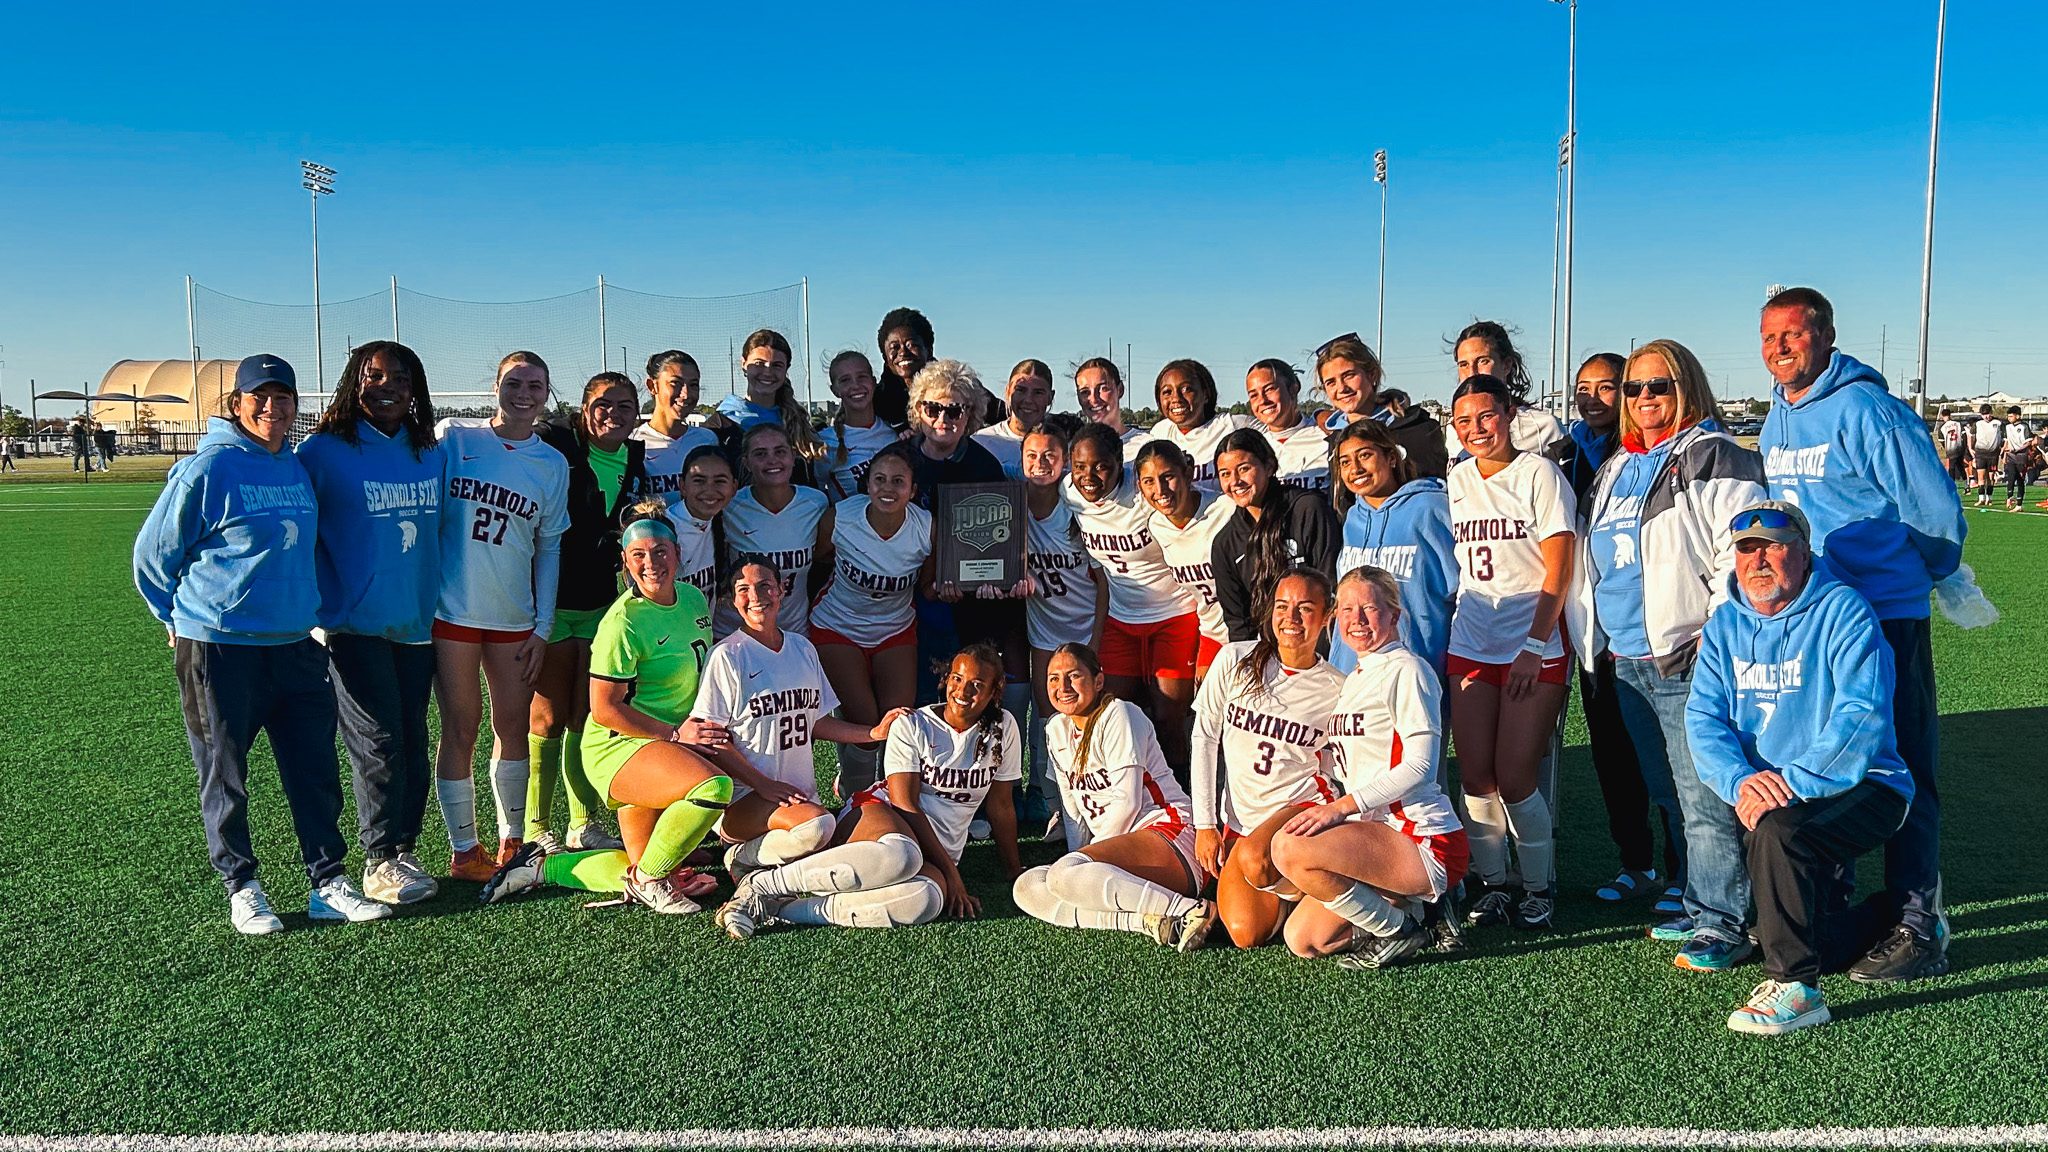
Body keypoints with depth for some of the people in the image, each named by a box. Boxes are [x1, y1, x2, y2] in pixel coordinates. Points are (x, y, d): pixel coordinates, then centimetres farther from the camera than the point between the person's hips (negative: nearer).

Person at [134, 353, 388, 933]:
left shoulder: (298, 468, 8)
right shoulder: (207, 469, -9)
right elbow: (151, 554, -1)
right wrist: (182, 619, 9)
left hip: (296, 645, 5)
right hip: (219, 647, -5)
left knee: (316, 770, 7)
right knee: (225, 776, 7)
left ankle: (327, 882, 17)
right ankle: (241, 886, 21)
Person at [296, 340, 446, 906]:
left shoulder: (432, 454, 10)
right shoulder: (323, 451, -5)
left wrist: (442, 599, 15)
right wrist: (323, 606, -10)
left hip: (417, 622, 5)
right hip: (354, 624, -5)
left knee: (414, 744, 9)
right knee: (379, 743, -6)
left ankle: (403, 852, 20)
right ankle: (380, 863, 6)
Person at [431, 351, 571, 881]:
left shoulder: (552, 463, 7)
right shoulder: (454, 438, -1)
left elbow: (548, 548, 10)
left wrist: (543, 627, 6)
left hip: (514, 616, 3)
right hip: (452, 608, -3)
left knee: (513, 724, 8)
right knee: (460, 726, 2)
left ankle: (512, 842, 22)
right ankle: (464, 850, 11)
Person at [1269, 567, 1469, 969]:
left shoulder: (1406, 669, -9)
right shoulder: (1353, 680, 19)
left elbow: (1420, 765, -19)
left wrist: (1342, 807, -22)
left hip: (1426, 841, -9)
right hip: (1377, 836, 9)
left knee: (1290, 849, -27)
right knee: (1302, 940, 2)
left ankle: (1398, 931, -9)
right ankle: (1412, 902, 15)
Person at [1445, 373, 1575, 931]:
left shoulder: (1538, 473, -4)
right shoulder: (1455, 481, 10)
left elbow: (1559, 570, -8)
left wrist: (1534, 647, -13)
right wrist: (1444, 636, 10)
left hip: (1533, 649, -4)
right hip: (1469, 647, 4)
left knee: (1515, 777, -6)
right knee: (1475, 776, 1)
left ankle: (1538, 888, 13)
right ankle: (1493, 884, 16)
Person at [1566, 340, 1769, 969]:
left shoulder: (1713, 458, -5)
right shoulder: (1614, 469, 20)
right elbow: (1592, 560, 27)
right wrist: (1595, 641, 21)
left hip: (1687, 659, -8)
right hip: (1626, 663, 8)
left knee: (1704, 799, -8)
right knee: (1668, 796, 16)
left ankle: (1723, 921, 0)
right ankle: (1694, 904, 27)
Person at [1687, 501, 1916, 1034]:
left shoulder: (1843, 611, -11)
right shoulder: (1726, 624, 6)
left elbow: (1861, 715, -22)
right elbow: (1702, 716, -2)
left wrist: (1793, 780, -29)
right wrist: (1739, 780, -20)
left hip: (1861, 787, -6)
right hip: (1763, 795, 6)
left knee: (1778, 831, -35)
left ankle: (1795, 988, -21)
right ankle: (1898, 923, 34)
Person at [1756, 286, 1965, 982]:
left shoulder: (1864, 409, -14)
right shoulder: (1776, 420, 11)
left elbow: (1936, 510, -11)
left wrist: (1927, 575, 4)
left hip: (1883, 619, -8)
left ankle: (1917, 926, 7)